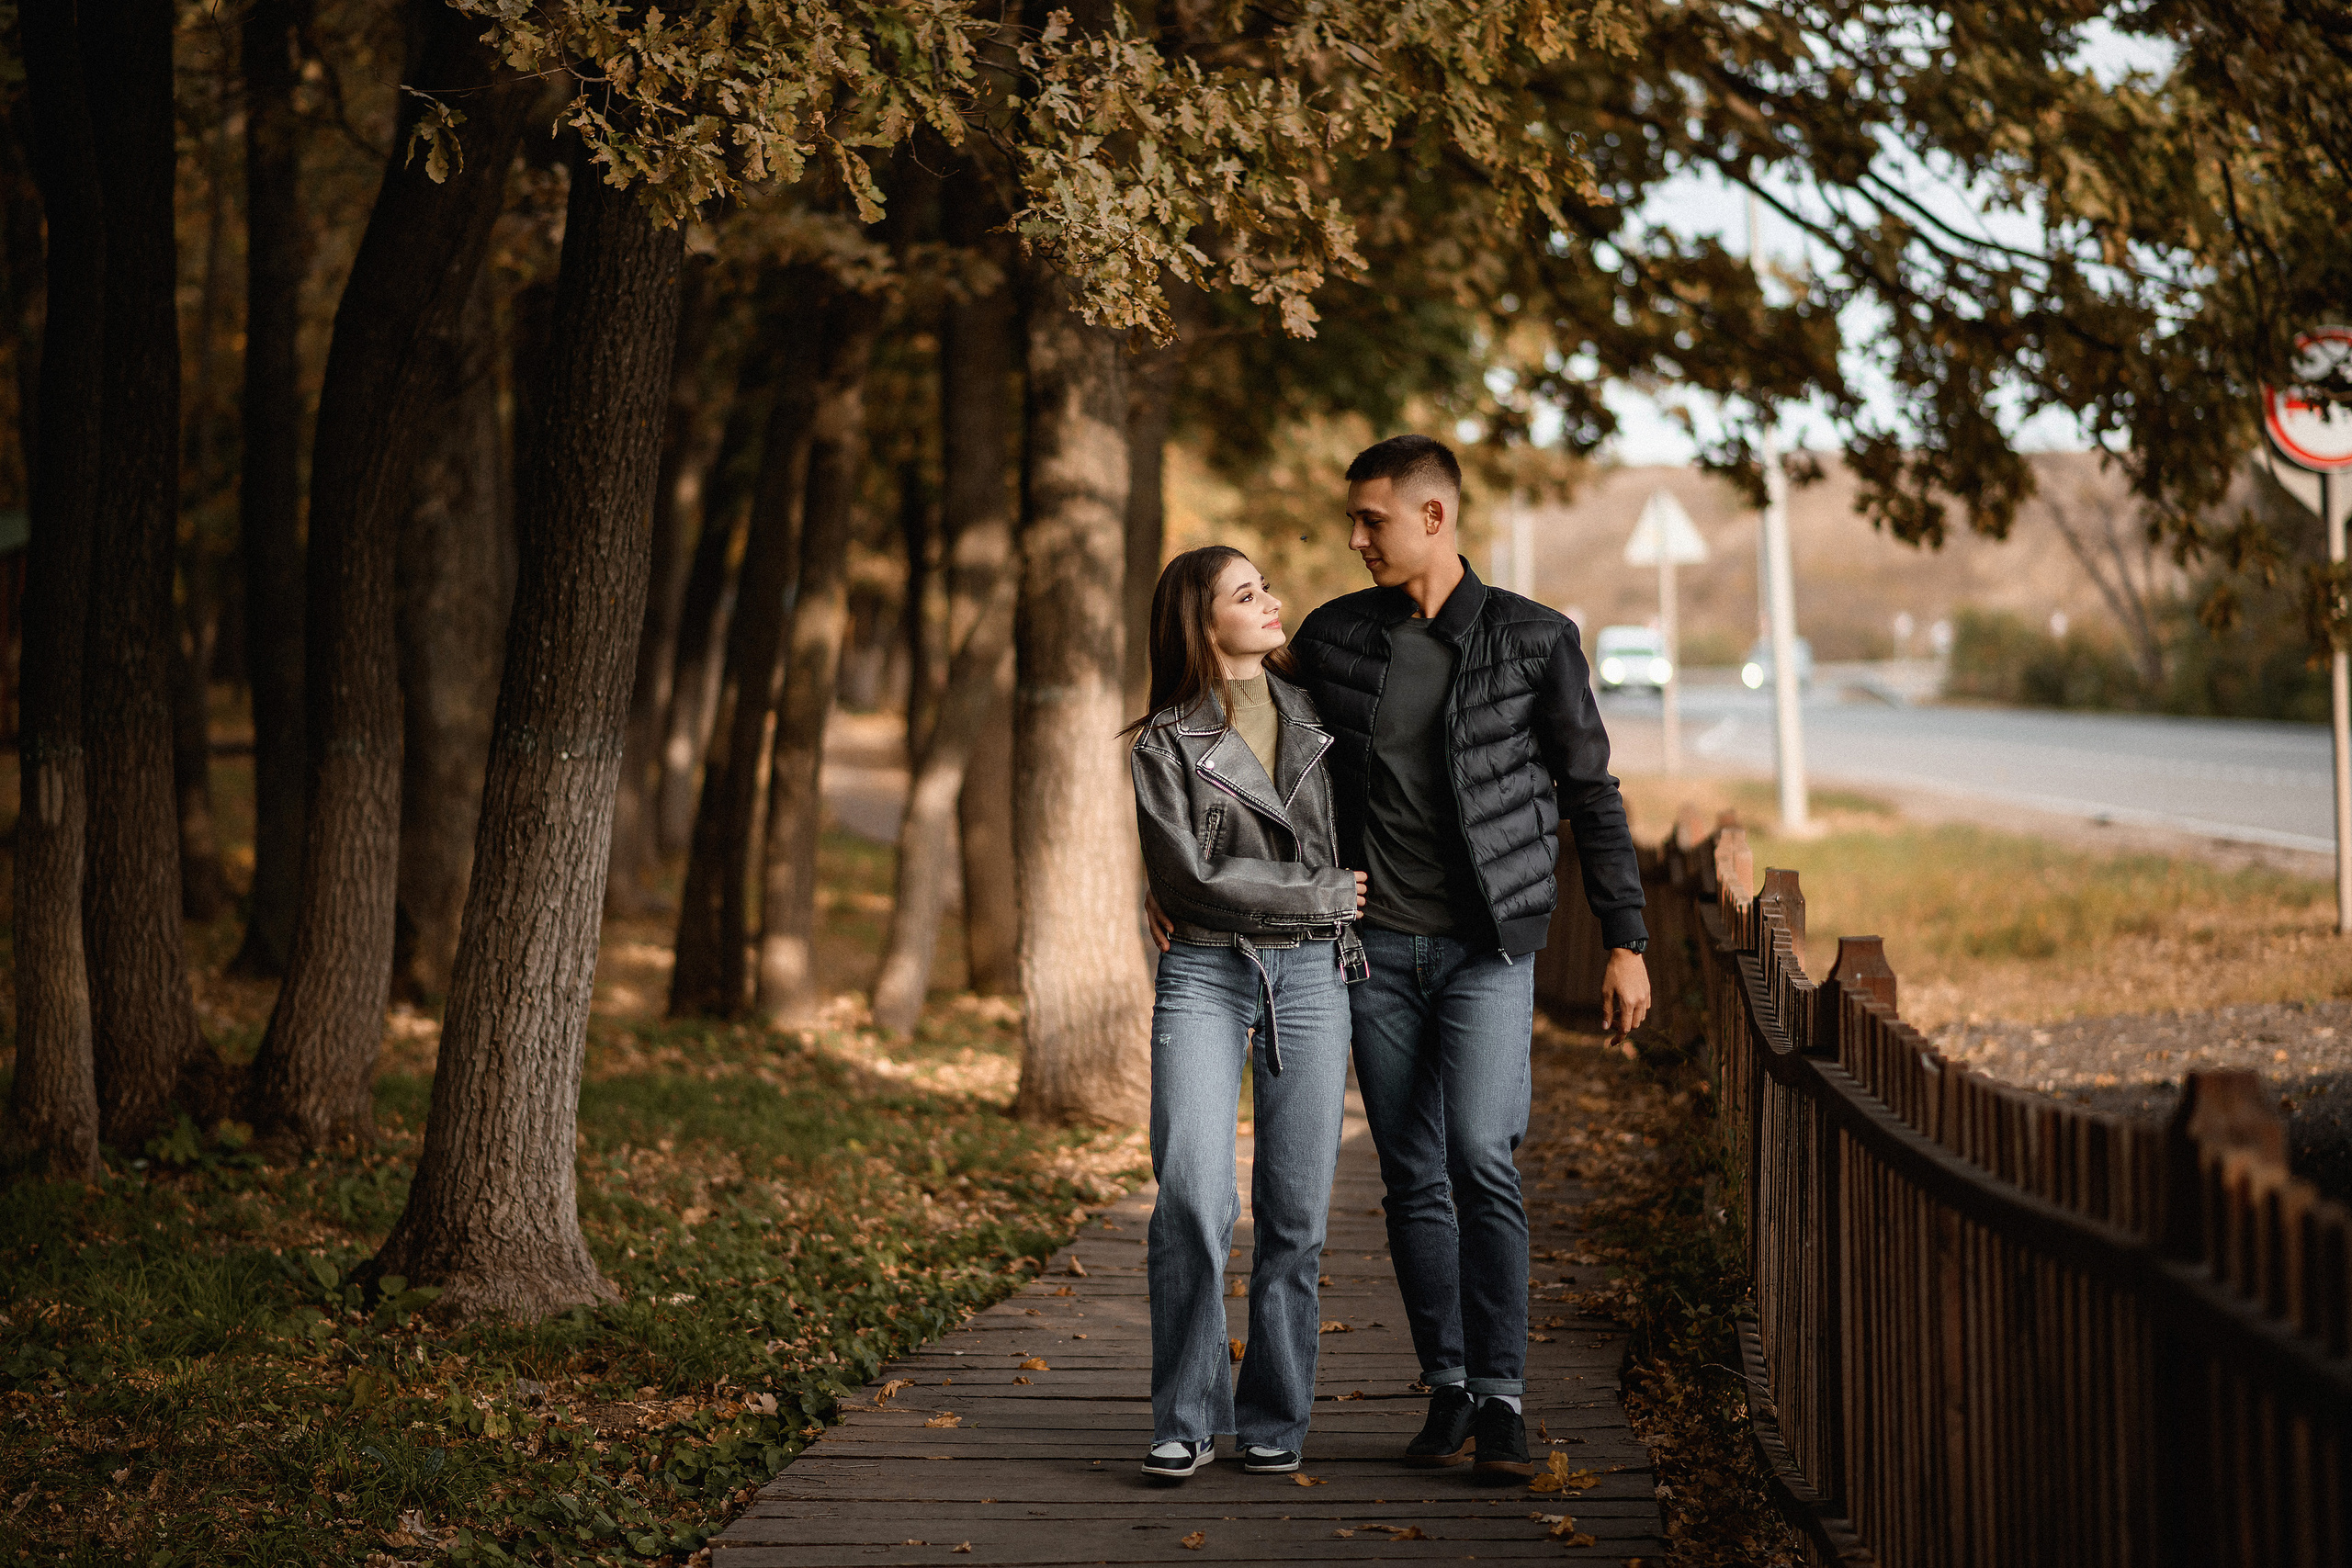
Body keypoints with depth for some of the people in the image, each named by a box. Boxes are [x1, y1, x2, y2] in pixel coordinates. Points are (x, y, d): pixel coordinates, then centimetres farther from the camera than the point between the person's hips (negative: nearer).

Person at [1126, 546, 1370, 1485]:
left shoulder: (1314, 709, 11)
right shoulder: (1167, 744, -1)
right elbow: (1194, 876, -9)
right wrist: (1327, 895, -6)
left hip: (1312, 976, 3)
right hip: (1205, 976, -3)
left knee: (1295, 1212, 0)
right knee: (1192, 1199, -14)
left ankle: (1275, 1422, 10)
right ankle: (1187, 1418, -2)